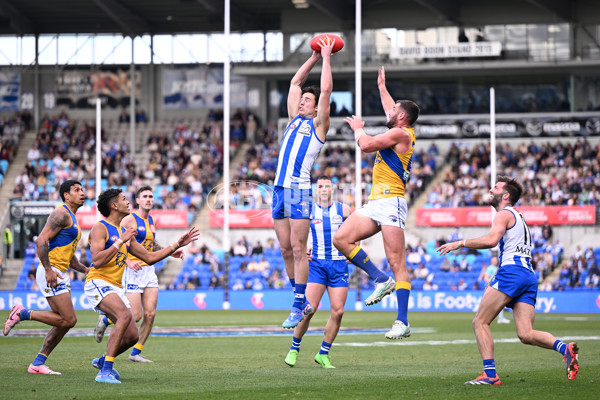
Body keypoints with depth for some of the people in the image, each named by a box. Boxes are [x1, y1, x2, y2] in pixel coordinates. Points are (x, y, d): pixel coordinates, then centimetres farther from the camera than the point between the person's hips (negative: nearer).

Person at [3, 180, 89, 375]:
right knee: (69, 319, -14)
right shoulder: (61, 214, -9)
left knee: (64, 323, 6)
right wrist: (48, 270, -24)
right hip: (52, 273, -10)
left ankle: (38, 363, 10)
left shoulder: (72, 218, 22)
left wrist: (84, 270, 17)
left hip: (61, 275, 10)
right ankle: (22, 314, -5)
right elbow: (41, 240, -19)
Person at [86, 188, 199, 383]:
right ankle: (105, 371, -32)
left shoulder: (125, 233, 19)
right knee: (125, 315, -32)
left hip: (116, 287, 9)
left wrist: (177, 245, 22)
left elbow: (149, 257, 25)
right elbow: (97, 261, -19)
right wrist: (120, 242, -17)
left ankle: (103, 361, 31)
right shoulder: (100, 228, -7)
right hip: (98, 282, -9)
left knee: (132, 336, 3)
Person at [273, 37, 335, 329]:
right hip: (280, 189, 7)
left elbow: (326, 90, -3)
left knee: (298, 250, -8)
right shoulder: (294, 120, 20)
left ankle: (298, 307, -7)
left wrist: (327, 59, 6)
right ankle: (302, 301, 14)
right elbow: (295, 82, 26)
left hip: (300, 191, -7)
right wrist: (314, 57, 26)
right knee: (286, 250, 7)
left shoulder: (318, 125, 4)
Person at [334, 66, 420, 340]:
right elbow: (390, 111, 43)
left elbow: (366, 145, -14)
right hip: (375, 203, 10)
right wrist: (382, 87, 54)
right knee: (341, 239, -4)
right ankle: (381, 280, -3)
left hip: (391, 203, -10)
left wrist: (358, 128, 6)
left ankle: (403, 322, -17)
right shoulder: (400, 132, 20)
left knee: (397, 263, -13)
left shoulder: (401, 134, -7)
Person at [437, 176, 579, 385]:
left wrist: (460, 243, -10)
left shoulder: (505, 214, 2)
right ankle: (564, 348, -25)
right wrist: (495, 282, 32)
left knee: (480, 322, -6)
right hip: (529, 276, 9)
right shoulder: (518, 218, 32)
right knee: (526, 334, -2)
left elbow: (491, 240, -17)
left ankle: (490, 374, -15)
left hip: (512, 271, -9)